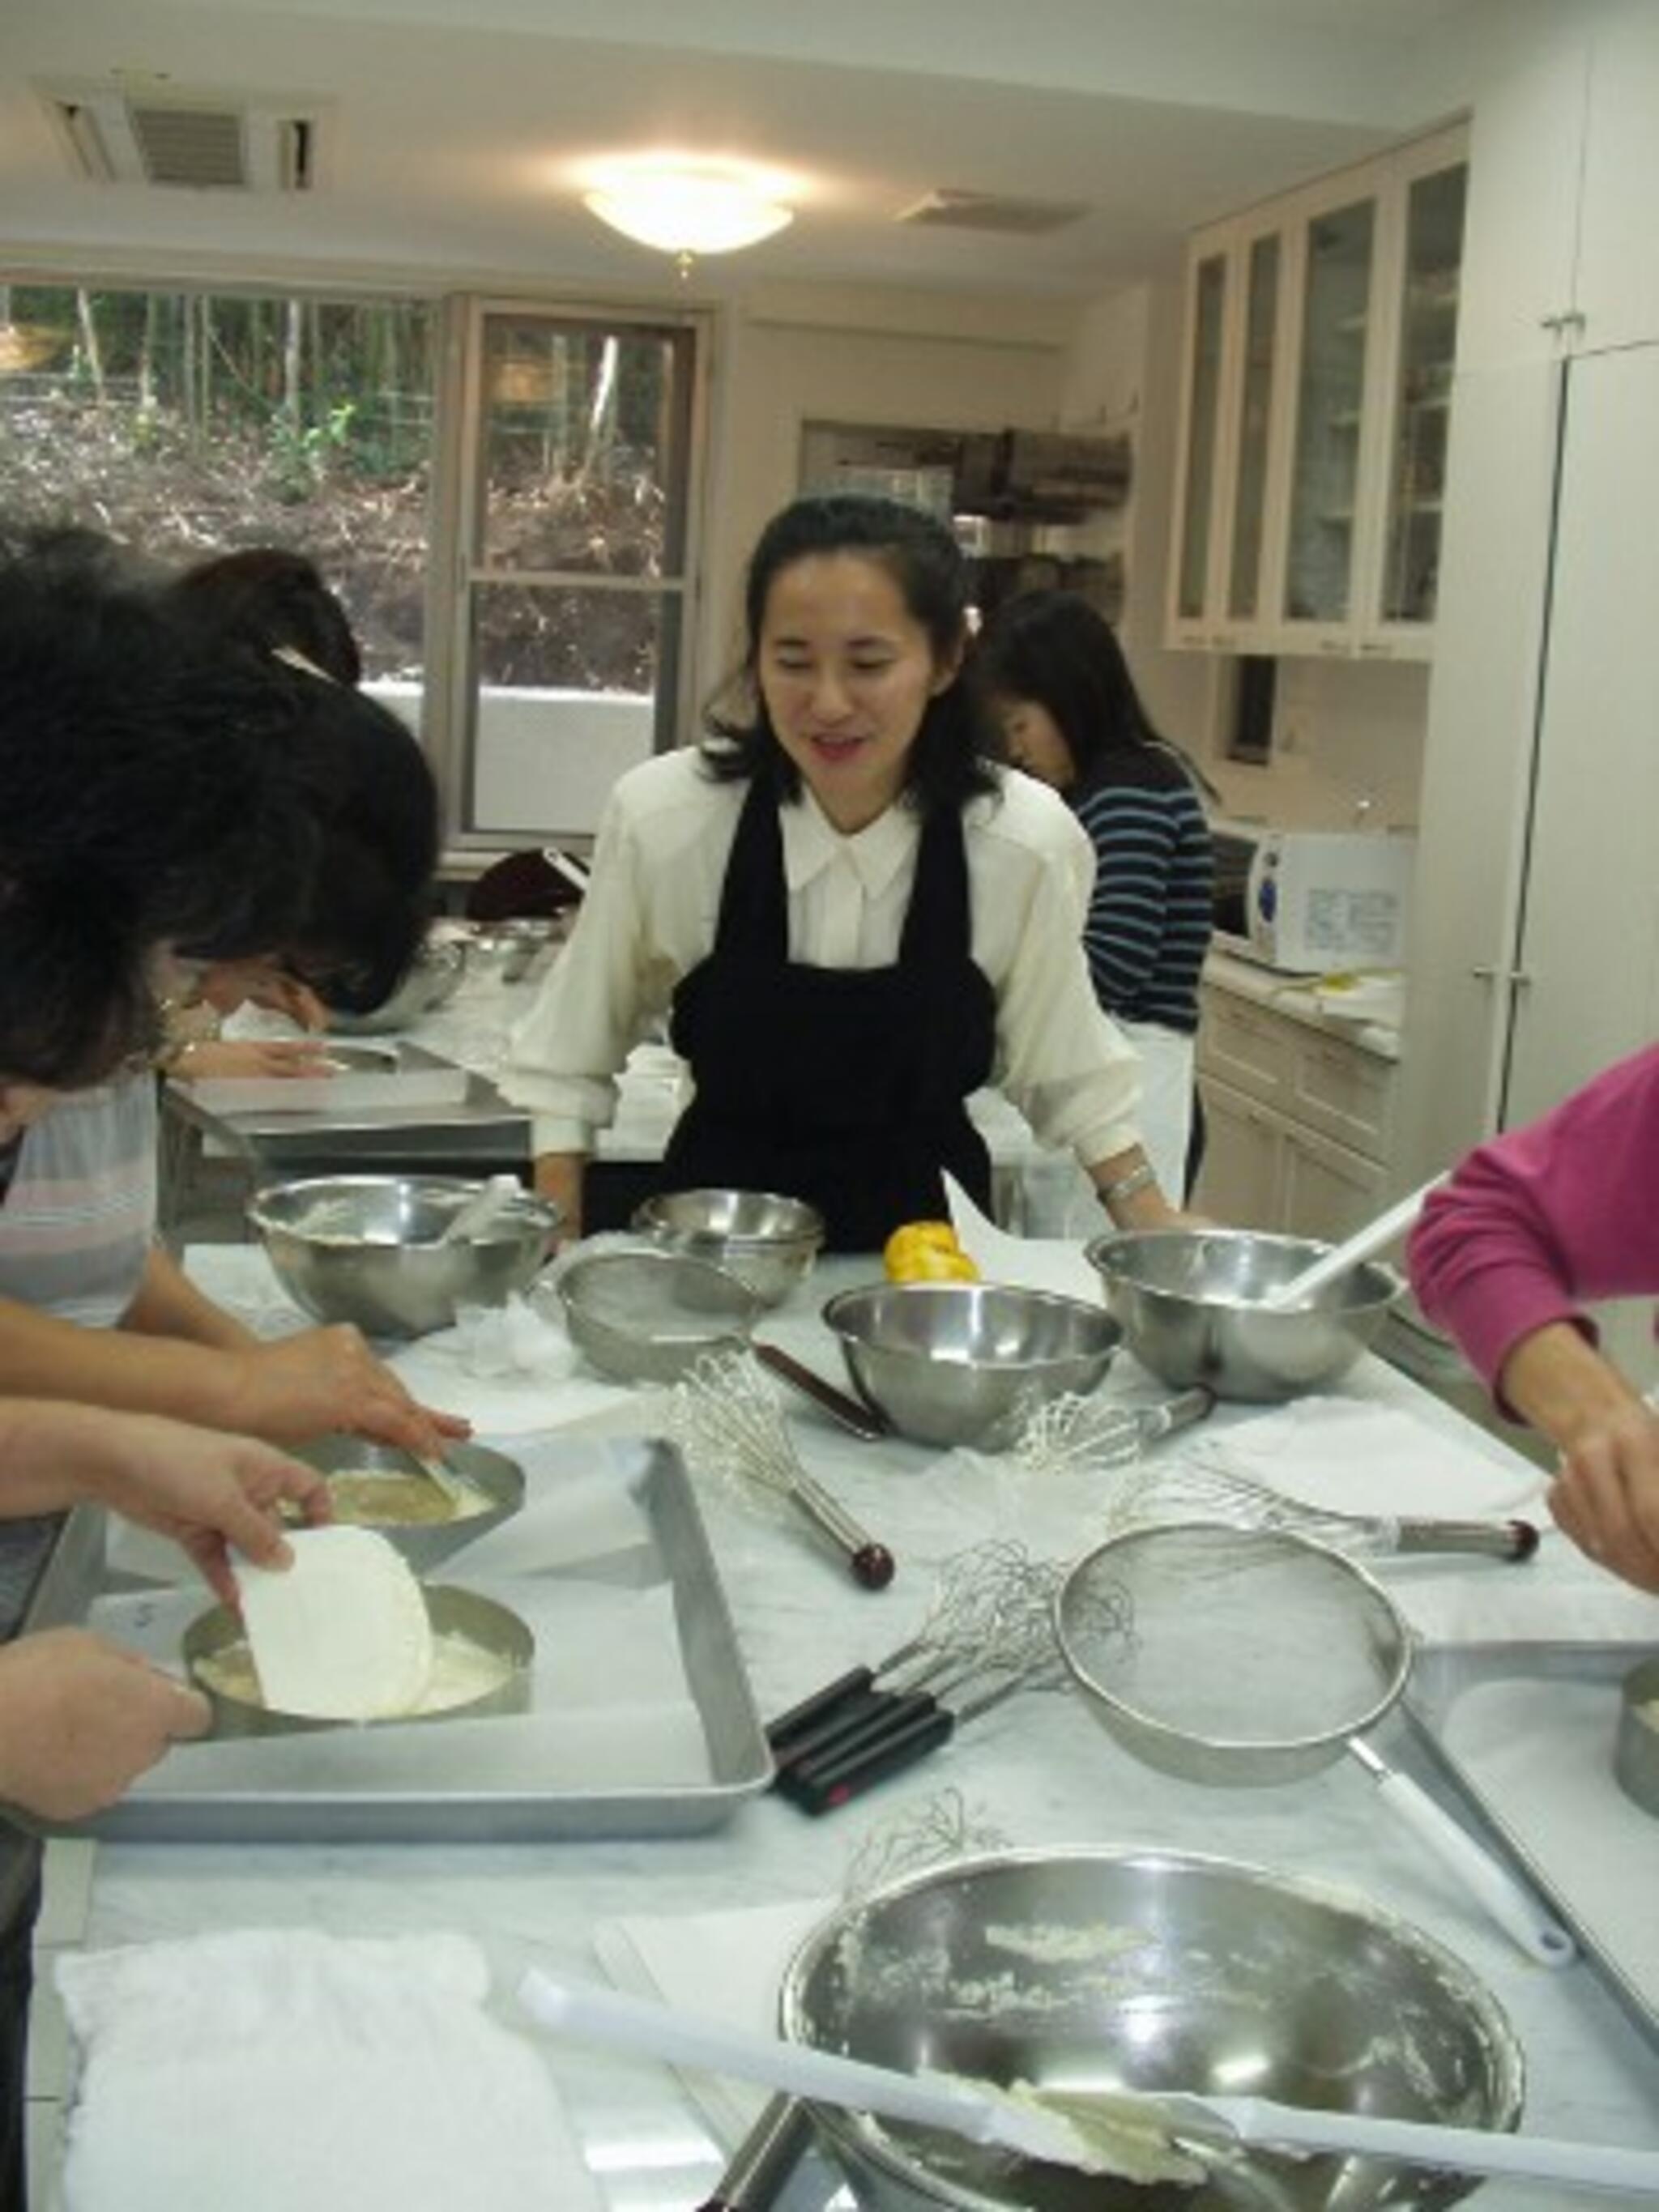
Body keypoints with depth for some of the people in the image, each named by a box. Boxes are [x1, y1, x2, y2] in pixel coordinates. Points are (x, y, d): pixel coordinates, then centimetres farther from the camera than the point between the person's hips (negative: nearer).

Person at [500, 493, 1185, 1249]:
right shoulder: (660, 815, -14)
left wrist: (1160, 1239, 0)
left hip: (926, 1236, 1)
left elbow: (1066, 1074, 4)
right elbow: (565, 1063, 0)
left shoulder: (1028, 841, -12)